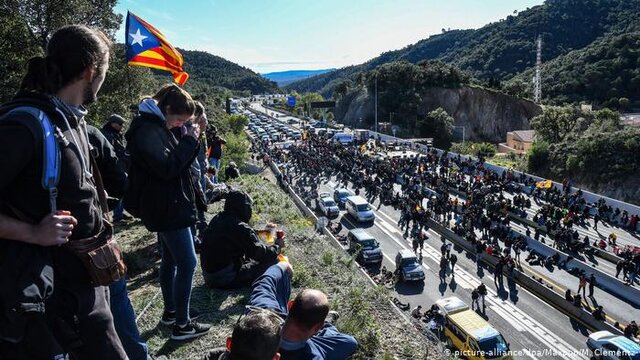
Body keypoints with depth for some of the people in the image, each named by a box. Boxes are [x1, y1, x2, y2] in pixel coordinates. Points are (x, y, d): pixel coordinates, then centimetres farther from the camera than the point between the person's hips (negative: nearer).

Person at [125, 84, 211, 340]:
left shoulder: (159, 127, 12)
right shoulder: (147, 131, -18)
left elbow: (181, 162, 15)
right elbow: (168, 167, -26)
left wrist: (188, 140, 0)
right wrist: (189, 141, -18)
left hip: (167, 207, 11)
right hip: (167, 209, -11)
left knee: (170, 260, 19)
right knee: (188, 263, -5)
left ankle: (170, 312, 33)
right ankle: (181, 325, 5)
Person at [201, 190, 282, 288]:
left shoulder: (216, 220, 5)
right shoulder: (240, 228, -20)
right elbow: (260, 253, -17)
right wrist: (278, 247, 1)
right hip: (228, 280, -9)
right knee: (272, 262, -7)